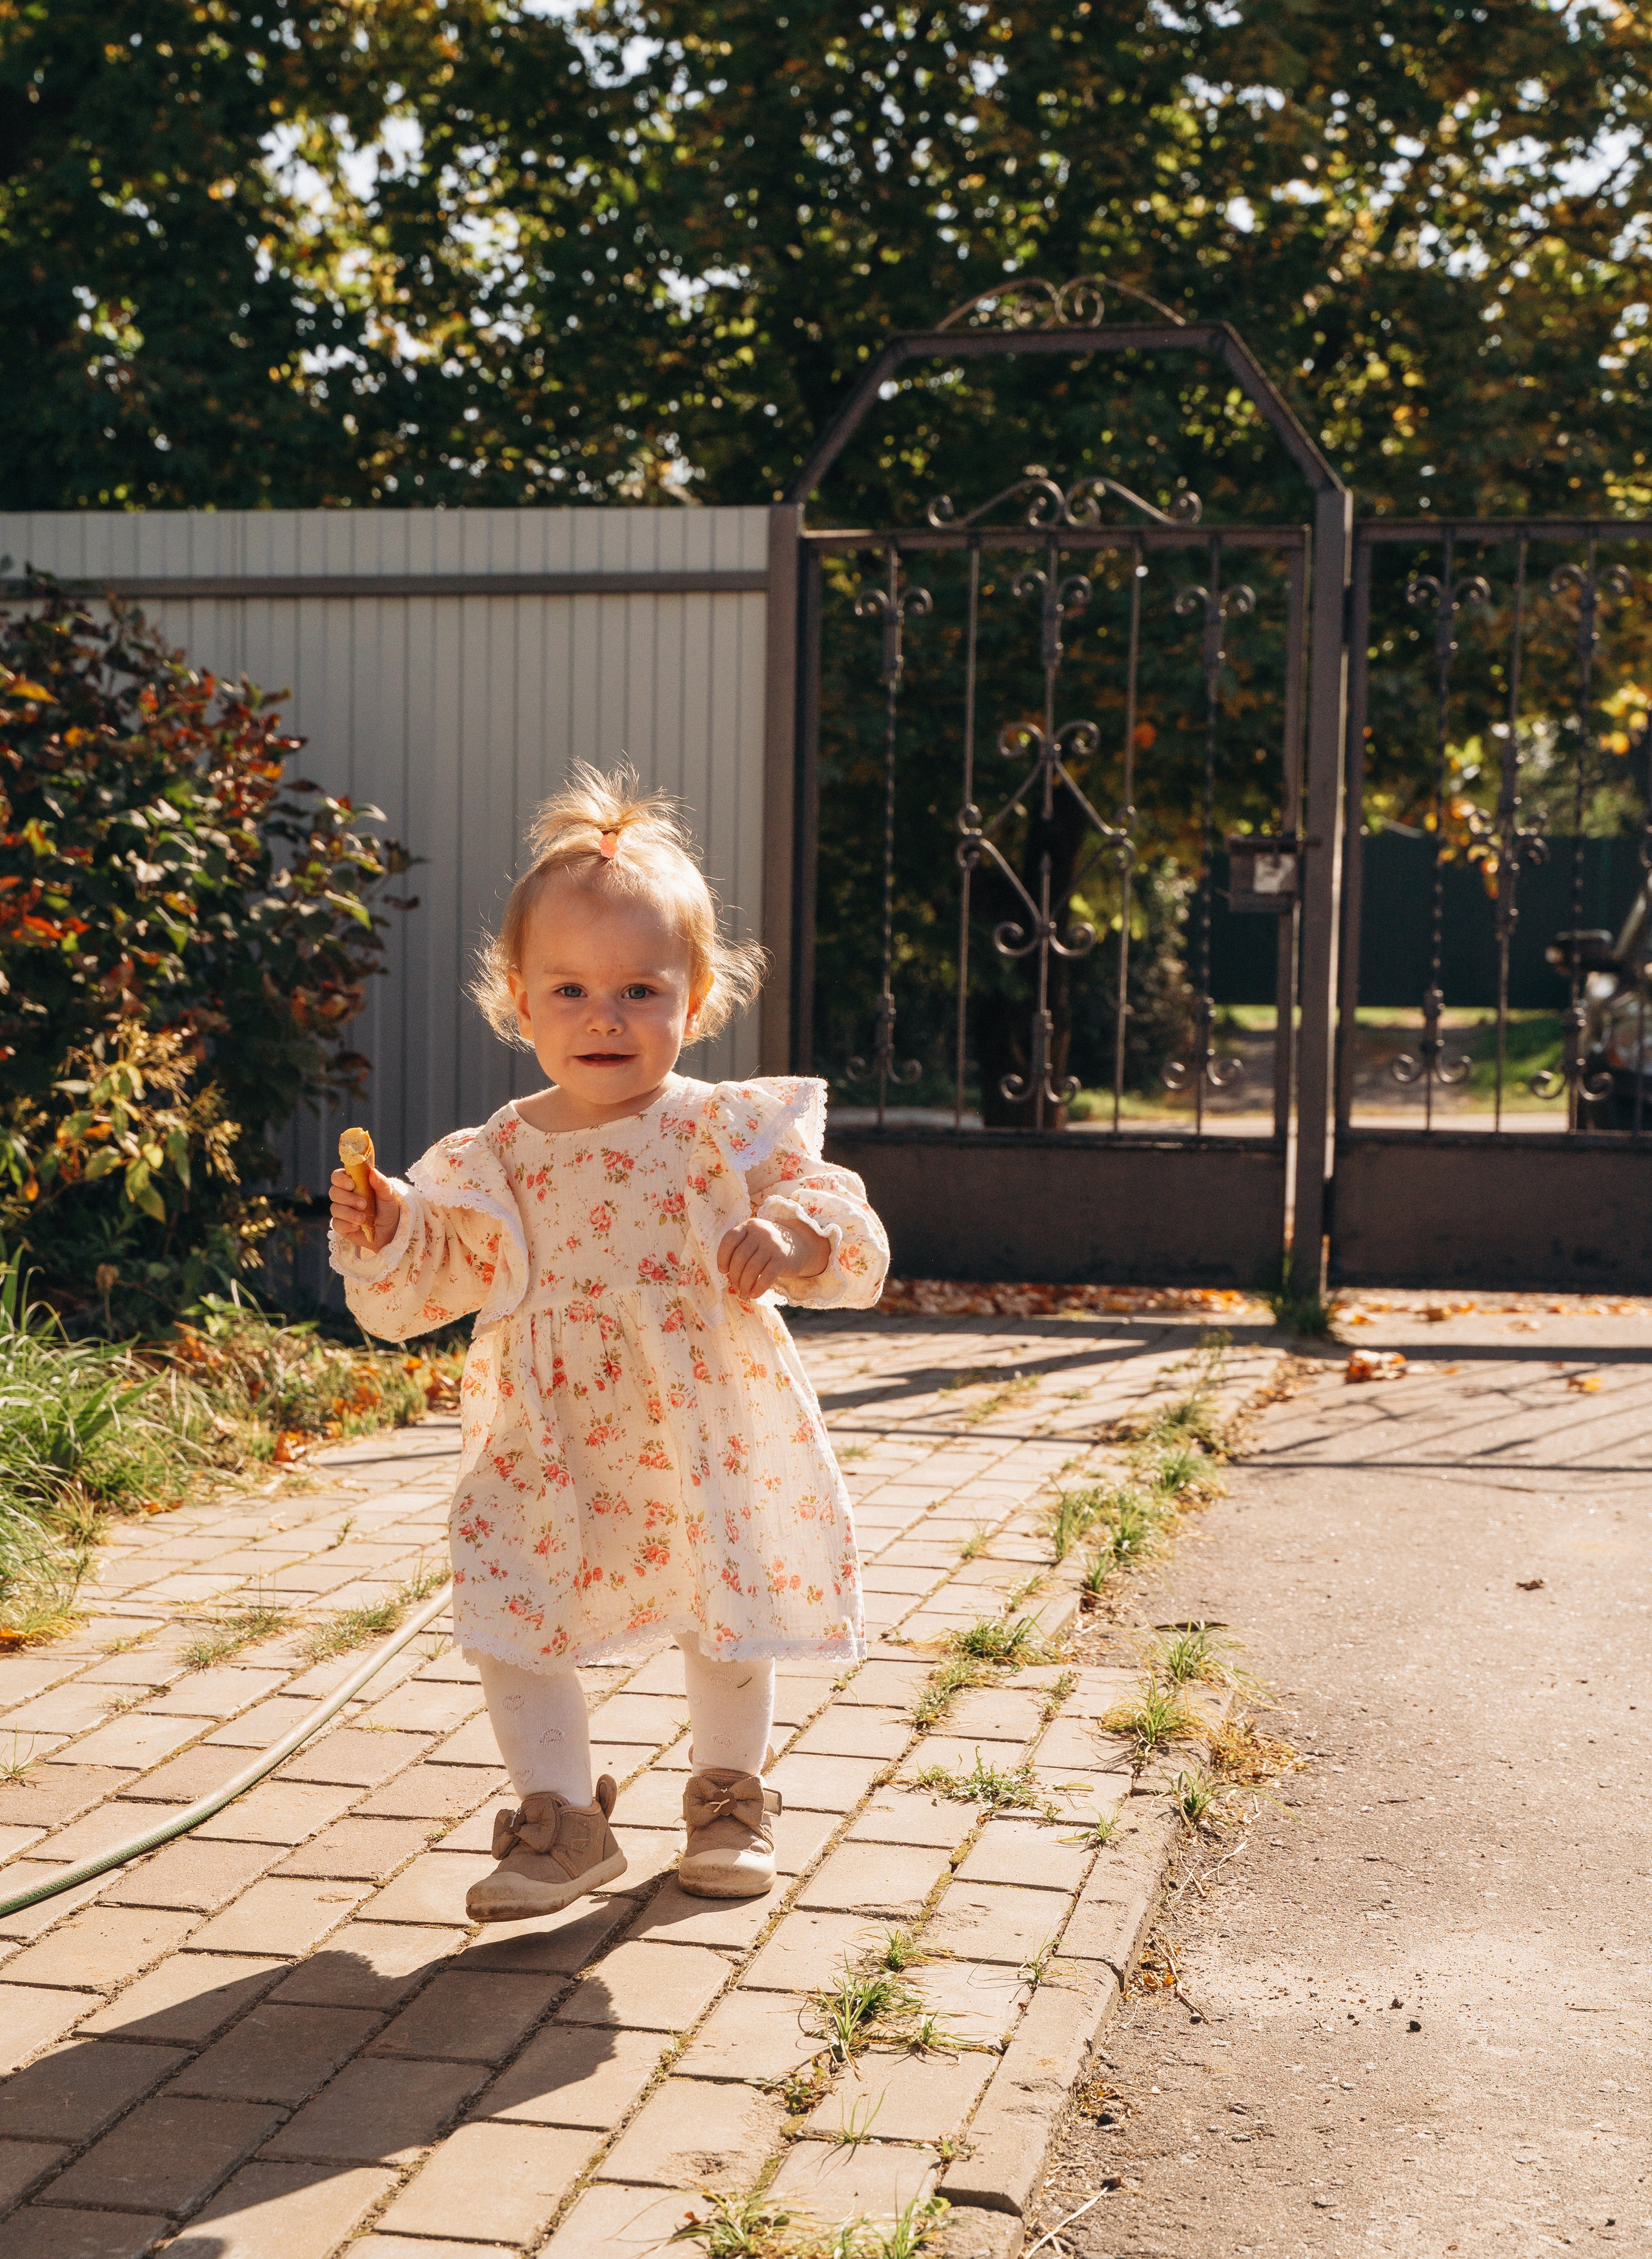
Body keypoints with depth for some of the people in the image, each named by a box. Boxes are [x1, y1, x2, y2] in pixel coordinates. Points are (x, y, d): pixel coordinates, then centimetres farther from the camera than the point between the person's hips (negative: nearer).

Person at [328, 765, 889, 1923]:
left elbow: (838, 1223, -10)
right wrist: (383, 1232, -18)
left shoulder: (726, 1131, -8)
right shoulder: (495, 1158, -2)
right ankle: (563, 1820, 16)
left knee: (730, 1614, 12)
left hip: (704, 1435, -1)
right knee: (513, 1615, -2)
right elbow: (419, 1292, 2)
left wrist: (794, 1236, -31)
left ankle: (732, 1799, 36)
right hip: (549, 1443, 1)